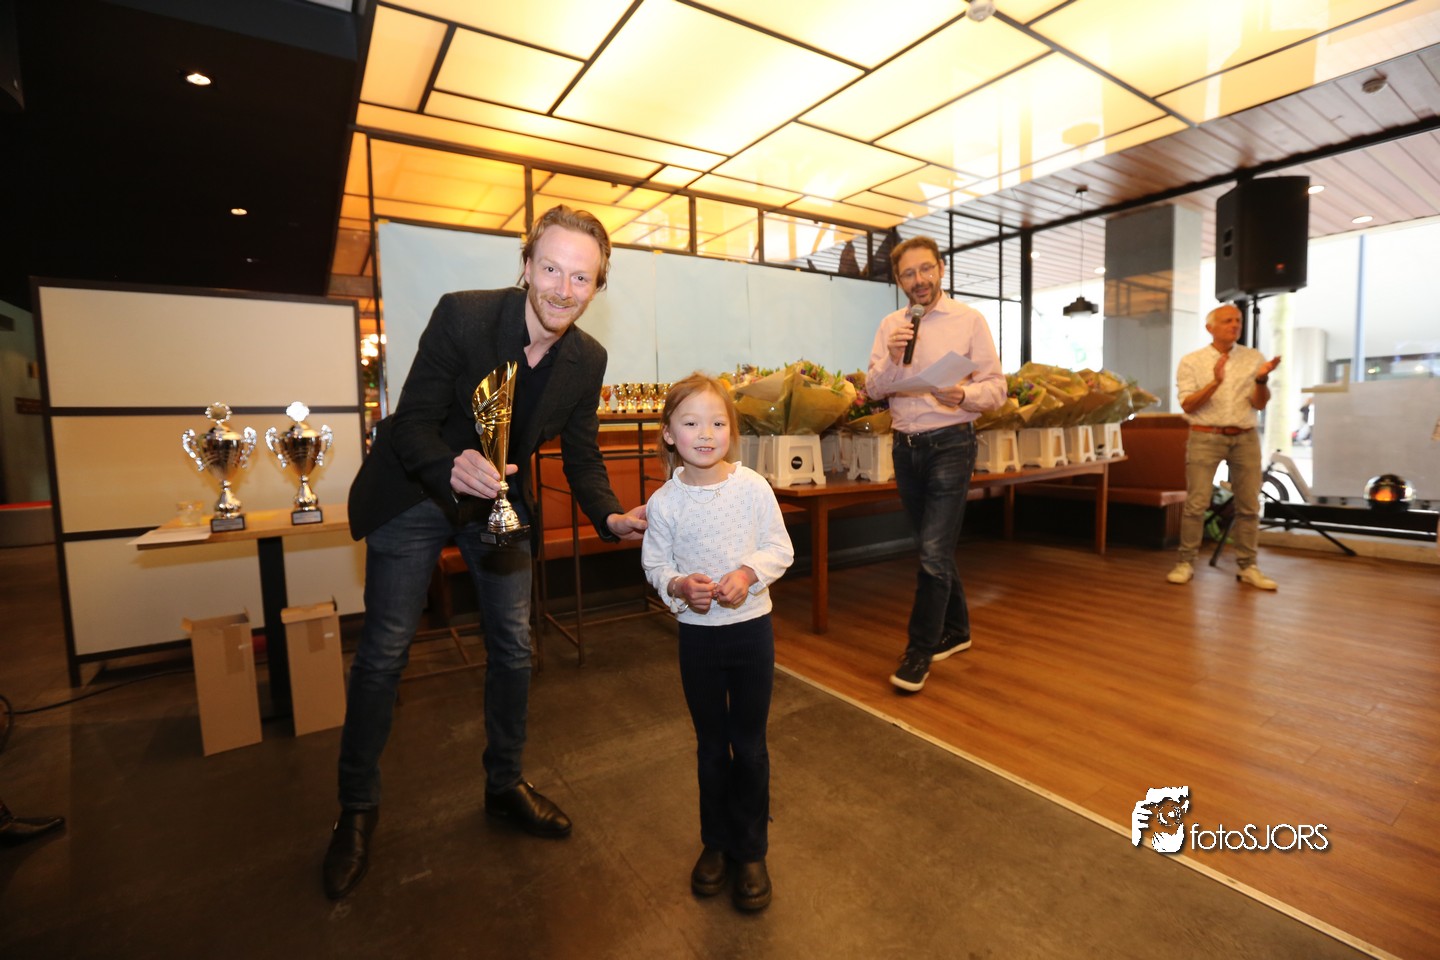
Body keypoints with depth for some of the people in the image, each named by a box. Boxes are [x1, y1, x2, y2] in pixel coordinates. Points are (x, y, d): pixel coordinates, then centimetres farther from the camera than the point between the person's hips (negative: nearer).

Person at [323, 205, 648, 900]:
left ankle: (505, 784, 32)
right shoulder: (461, 314, -23)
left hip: (500, 499, 4)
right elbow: (410, 423, -21)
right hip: (416, 494, -3)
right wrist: (452, 469, -42)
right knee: (383, 653, 3)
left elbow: (581, 456, -4)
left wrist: (612, 516, -21)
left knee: (514, 648, 9)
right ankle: (357, 809, 26)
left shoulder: (587, 360, -11)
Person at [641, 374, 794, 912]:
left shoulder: (753, 488, -11)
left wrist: (748, 573, -22)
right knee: (711, 743, 18)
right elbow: (654, 564, 0)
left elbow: (780, 549, -5)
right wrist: (679, 585, -20)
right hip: (696, 632, 1)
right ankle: (716, 842, 41)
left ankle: (751, 851, 34)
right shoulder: (664, 502, -9)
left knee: (749, 743, 13)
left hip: (751, 627, -1)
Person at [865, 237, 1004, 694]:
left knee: (934, 553, -8)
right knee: (937, 547, 16)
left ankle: (919, 651, 7)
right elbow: (872, 389, 4)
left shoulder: (969, 320, -2)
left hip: (950, 444, -4)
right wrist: (892, 359, -14)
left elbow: (996, 387, -5)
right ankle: (955, 629, 34)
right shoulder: (890, 325, 9)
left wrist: (964, 395, -25)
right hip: (905, 446, 5)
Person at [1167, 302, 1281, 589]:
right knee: (1196, 503, -7)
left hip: (1245, 437, 3)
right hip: (1206, 437, -3)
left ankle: (1247, 566, 15)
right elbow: (1188, 405, -7)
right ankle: (1186, 563, 1)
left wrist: (1261, 380, -15)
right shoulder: (1191, 361, 1)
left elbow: (1260, 404, 2)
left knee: (1249, 505, 6)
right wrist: (1215, 383, -20)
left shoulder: (1254, 358, 7)